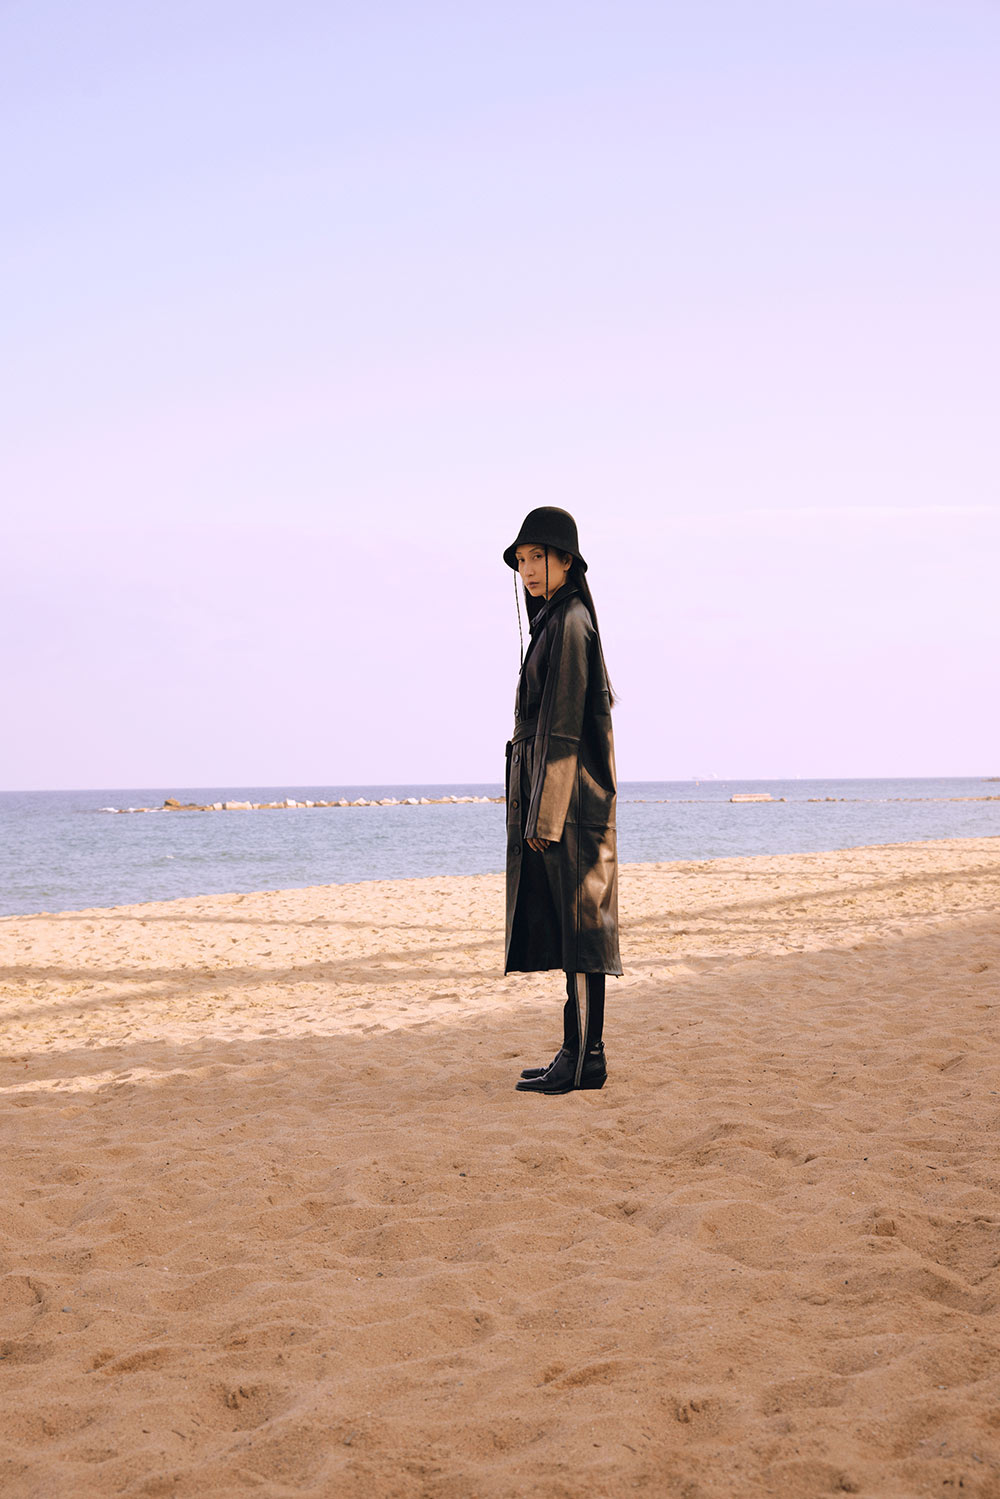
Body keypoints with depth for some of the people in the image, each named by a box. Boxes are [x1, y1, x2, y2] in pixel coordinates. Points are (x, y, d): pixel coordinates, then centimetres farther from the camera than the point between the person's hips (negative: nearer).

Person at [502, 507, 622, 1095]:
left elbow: (564, 725, -18)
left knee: (578, 919, -7)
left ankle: (585, 1059, -3)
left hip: (567, 787, -10)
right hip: (553, 787, 10)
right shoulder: (558, 620, 17)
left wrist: (546, 814, -20)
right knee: (568, 921, 10)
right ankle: (581, 1050, 15)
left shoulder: (569, 625, -13)